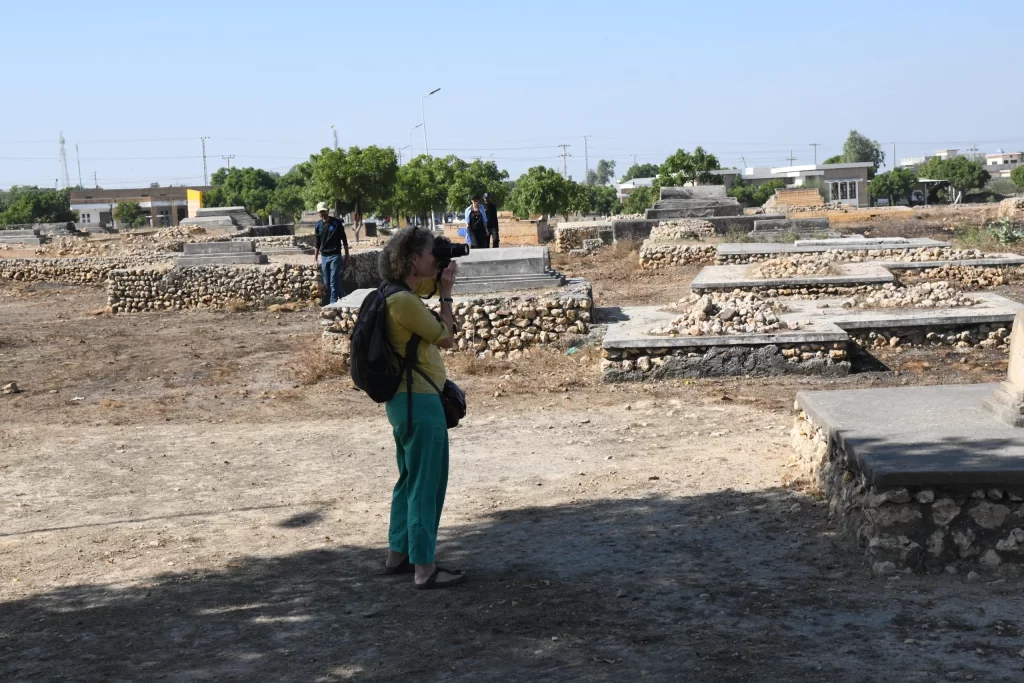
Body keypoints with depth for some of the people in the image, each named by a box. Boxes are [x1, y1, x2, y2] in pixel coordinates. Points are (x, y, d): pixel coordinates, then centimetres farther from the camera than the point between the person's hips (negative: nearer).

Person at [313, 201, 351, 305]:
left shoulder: (336, 222, -5)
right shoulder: (318, 225, 7)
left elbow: (344, 240, 0)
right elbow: (317, 243, 14)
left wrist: (347, 257, -2)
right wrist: (315, 259, 11)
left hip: (335, 256, -5)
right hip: (324, 257, 5)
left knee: (334, 281, -10)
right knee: (326, 283, 6)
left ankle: (333, 302, -6)